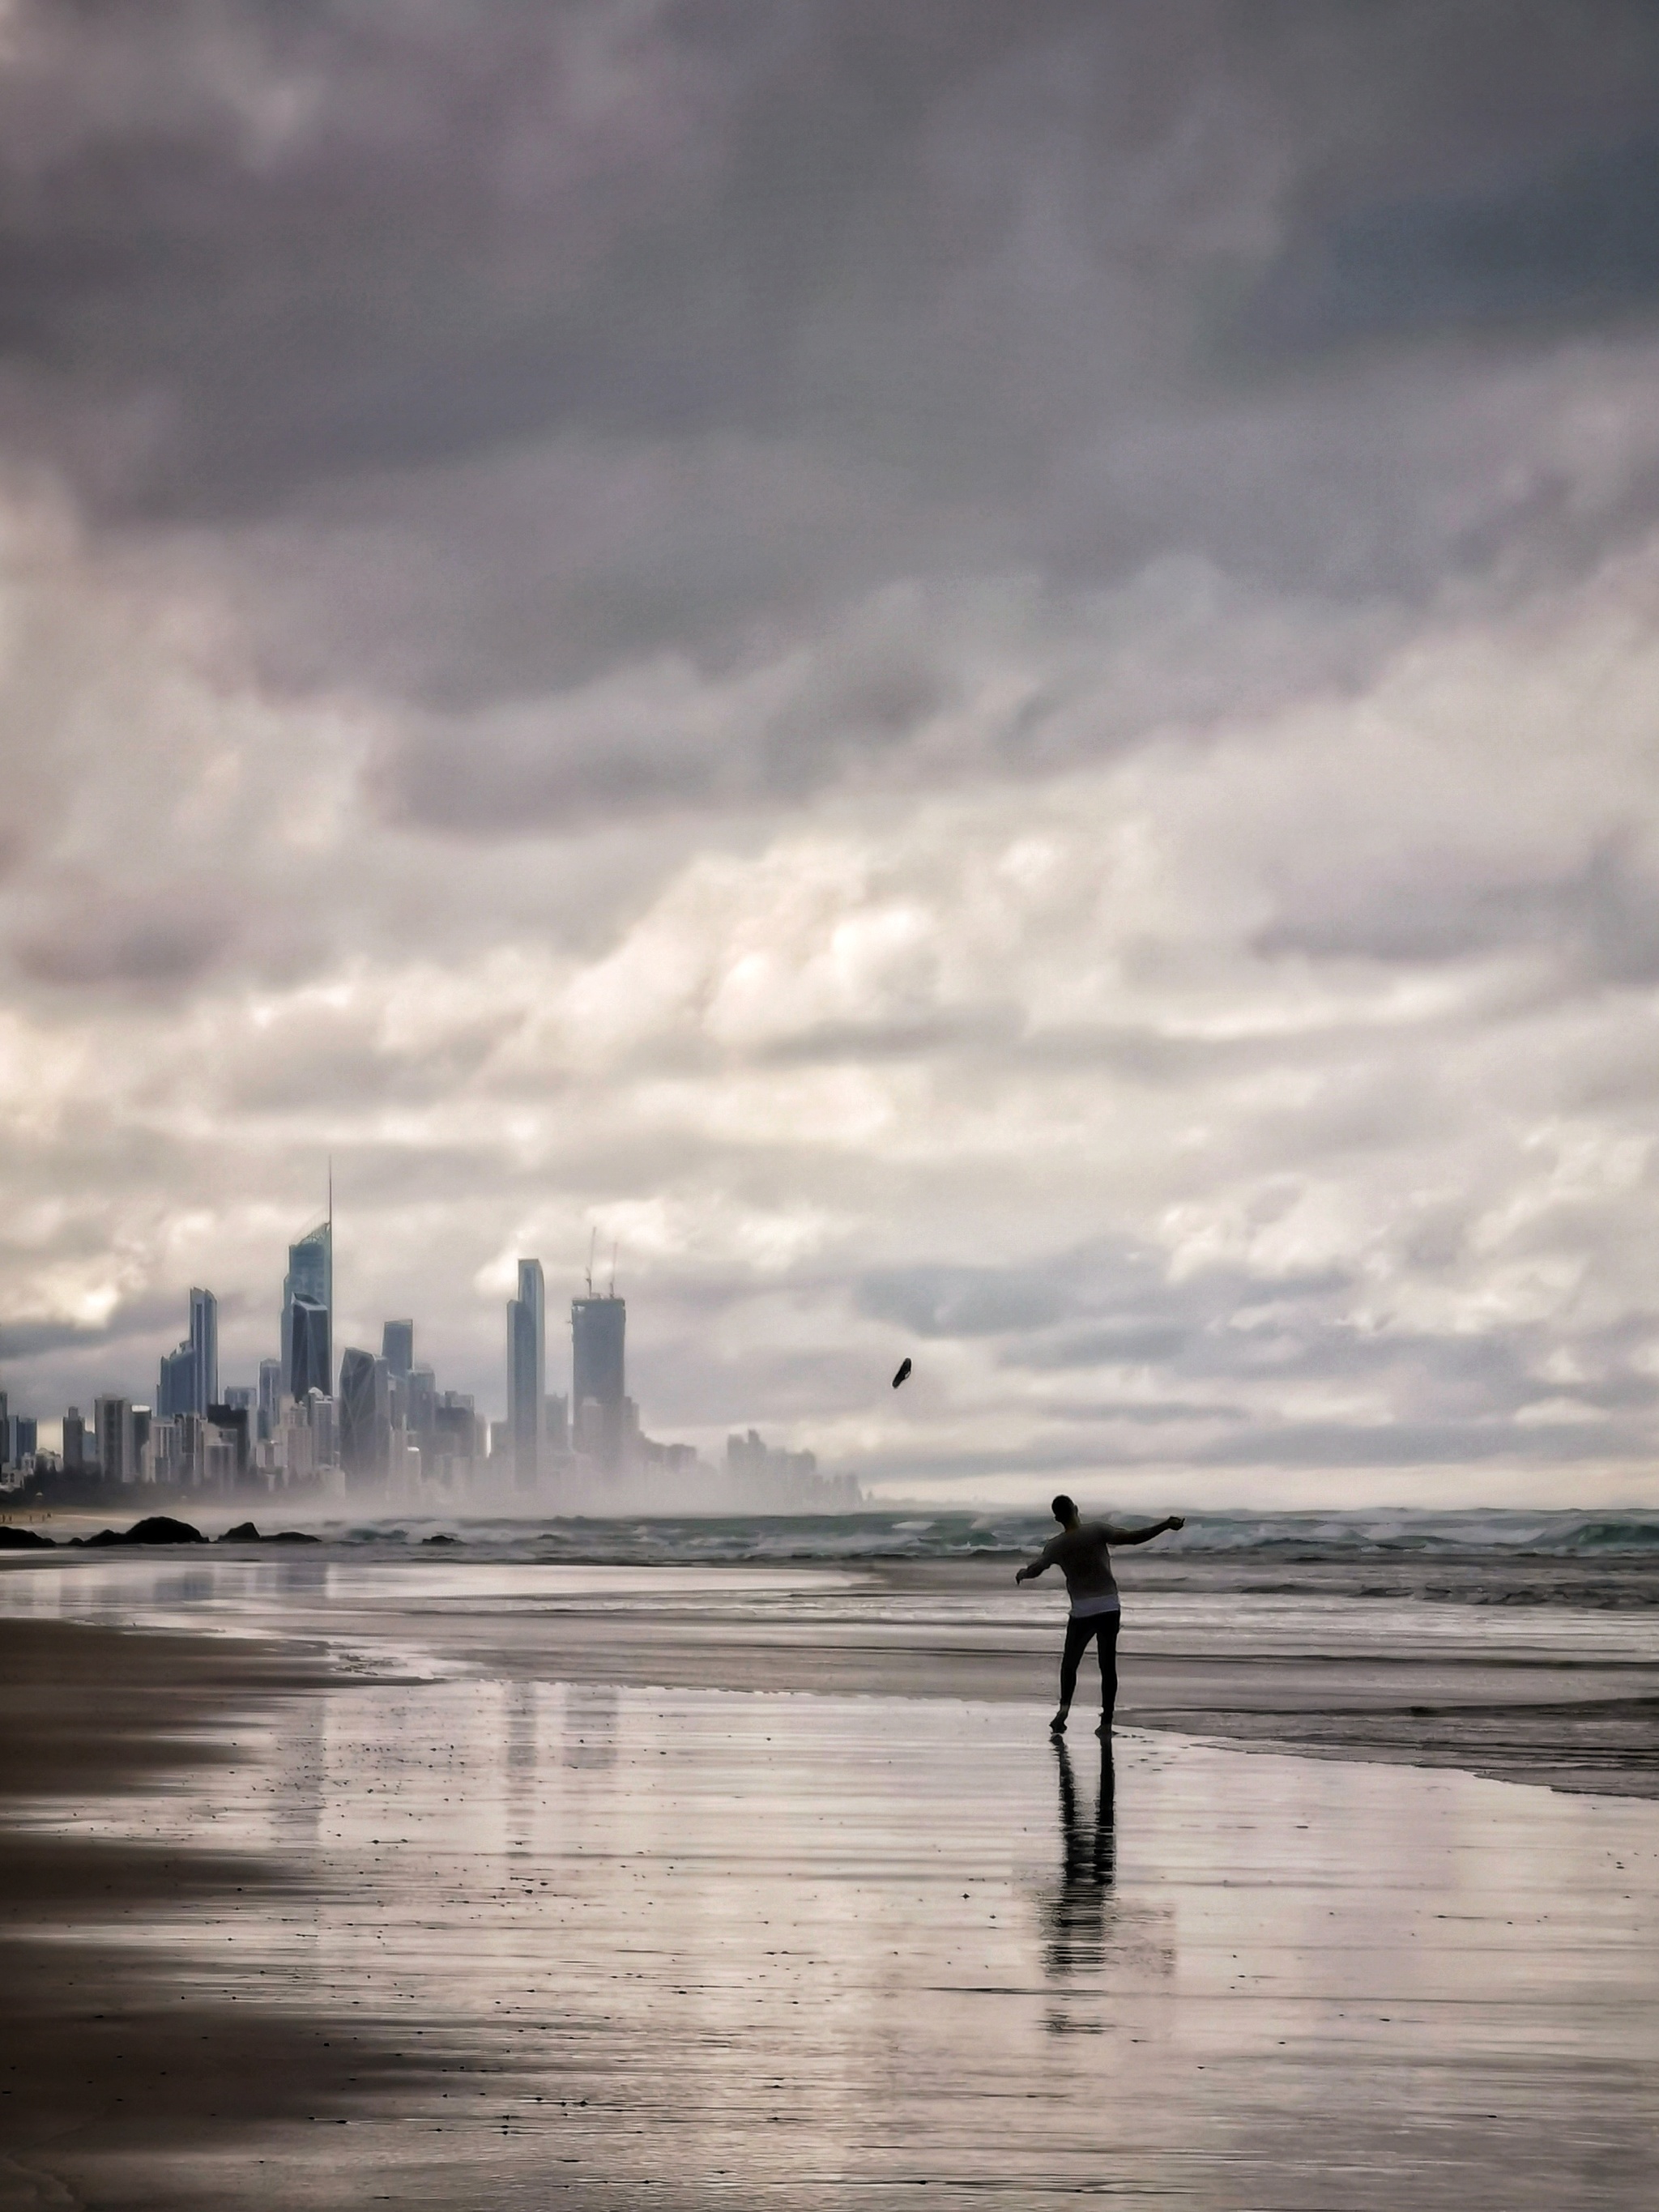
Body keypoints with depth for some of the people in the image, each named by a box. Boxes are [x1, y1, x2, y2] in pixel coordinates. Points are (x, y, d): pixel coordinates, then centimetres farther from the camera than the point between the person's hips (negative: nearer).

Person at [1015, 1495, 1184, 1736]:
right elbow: (1133, 1537, -12)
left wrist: (1022, 1574, 23)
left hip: (1082, 1610, 0)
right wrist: (1166, 1525, -6)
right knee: (1108, 1665, 6)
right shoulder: (1098, 1531, -4)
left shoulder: (1056, 1546, 0)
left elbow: (1035, 1569, 0)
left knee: (1069, 1662, 15)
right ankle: (1106, 1721, 2)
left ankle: (1064, 1706, -9)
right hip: (1110, 1607, 0)